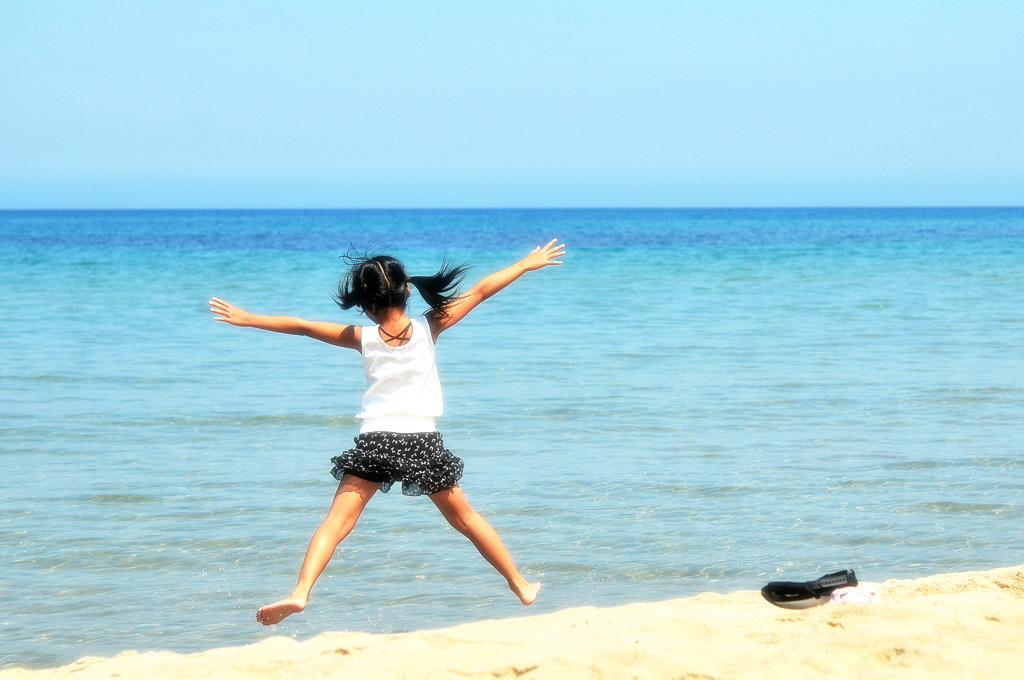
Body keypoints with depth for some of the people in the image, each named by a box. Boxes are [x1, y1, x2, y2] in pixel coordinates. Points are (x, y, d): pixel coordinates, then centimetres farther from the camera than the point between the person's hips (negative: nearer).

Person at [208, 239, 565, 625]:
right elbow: (480, 292, 3)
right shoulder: (428, 328, -1)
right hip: (423, 443, 1)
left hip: (375, 443, -1)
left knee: (336, 521, -6)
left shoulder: (363, 338, 0)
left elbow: (303, 326, 5)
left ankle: (301, 591, -26)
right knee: (464, 518, 18)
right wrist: (527, 264, 11)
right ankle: (520, 585, 26)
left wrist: (245, 318, 13)